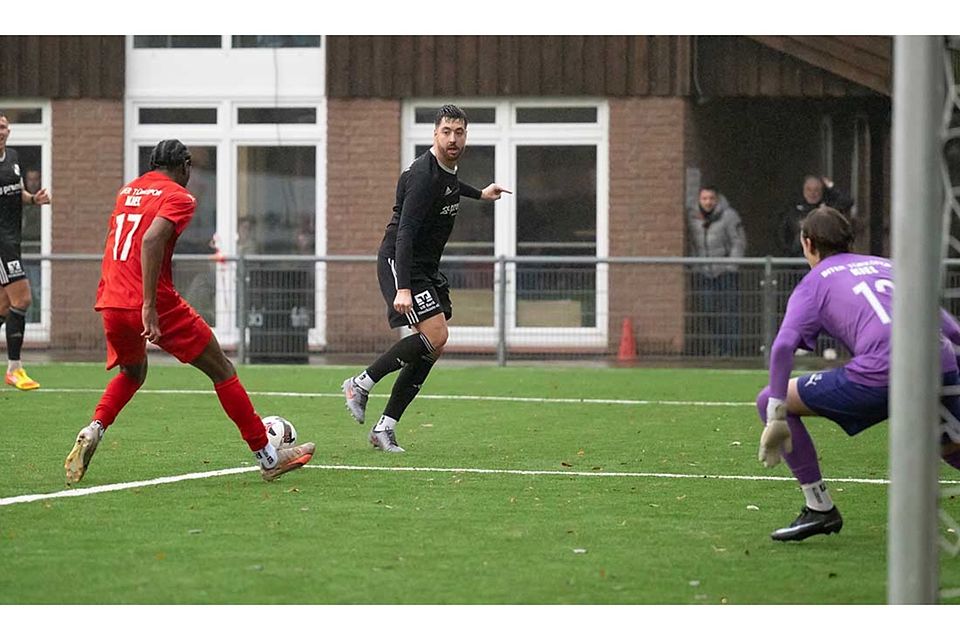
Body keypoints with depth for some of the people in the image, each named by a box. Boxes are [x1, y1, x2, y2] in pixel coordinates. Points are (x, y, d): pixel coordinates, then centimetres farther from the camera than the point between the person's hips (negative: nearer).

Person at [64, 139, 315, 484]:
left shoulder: (127, 191, 18)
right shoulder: (178, 197, -4)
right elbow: (151, 240, -21)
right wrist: (149, 306, -25)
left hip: (110, 304, 7)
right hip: (155, 303, -7)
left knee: (132, 374, 32)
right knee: (222, 371, 5)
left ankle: (93, 431, 5)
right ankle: (268, 457, 6)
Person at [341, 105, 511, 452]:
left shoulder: (447, 169, 8)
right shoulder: (425, 174, -21)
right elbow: (405, 233, -29)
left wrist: (479, 194, 48)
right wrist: (403, 289, -36)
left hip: (426, 267, 10)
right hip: (400, 264, -10)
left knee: (433, 347, 2)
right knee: (435, 336, -21)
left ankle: (385, 427, 4)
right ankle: (361, 384, -10)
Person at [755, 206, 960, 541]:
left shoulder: (813, 283, 16)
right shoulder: (888, 266, 30)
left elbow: (783, 346, -1)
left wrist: (776, 418, -3)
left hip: (881, 372, -5)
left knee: (769, 400, 10)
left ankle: (819, 507, 9)